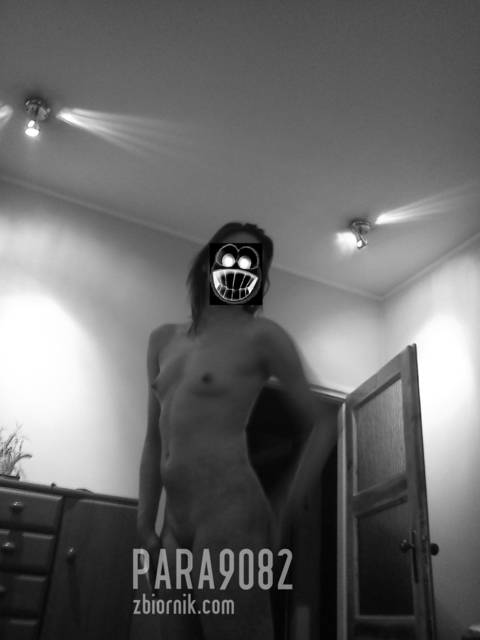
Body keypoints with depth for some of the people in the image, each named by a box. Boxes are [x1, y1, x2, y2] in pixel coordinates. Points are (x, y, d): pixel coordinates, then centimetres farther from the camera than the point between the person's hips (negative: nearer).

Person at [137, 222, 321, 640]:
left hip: (230, 515, -6)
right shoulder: (164, 340, 13)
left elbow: (316, 429, 0)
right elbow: (154, 440, 14)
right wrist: (146, 526, 10)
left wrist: (283, 518, 3)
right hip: (177, 524, 6)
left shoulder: (262, 335, -4)